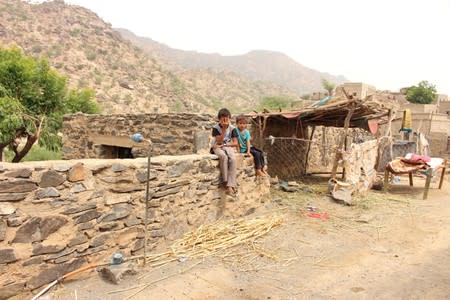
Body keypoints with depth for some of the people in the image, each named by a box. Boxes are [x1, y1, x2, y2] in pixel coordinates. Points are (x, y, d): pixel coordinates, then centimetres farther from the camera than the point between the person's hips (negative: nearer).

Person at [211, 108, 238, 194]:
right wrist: (224, 129, -21)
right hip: (218, 147, -2)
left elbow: (235, 143, -4)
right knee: (224, 156, -37)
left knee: (233, 159, -31)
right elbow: (219, 141, -15)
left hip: (229, 147, 2)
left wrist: (224, 145, -14)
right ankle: (225, 181, -27)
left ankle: (230, 186, -34)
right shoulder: (216, 128, -6)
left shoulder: (232, 128, -1)